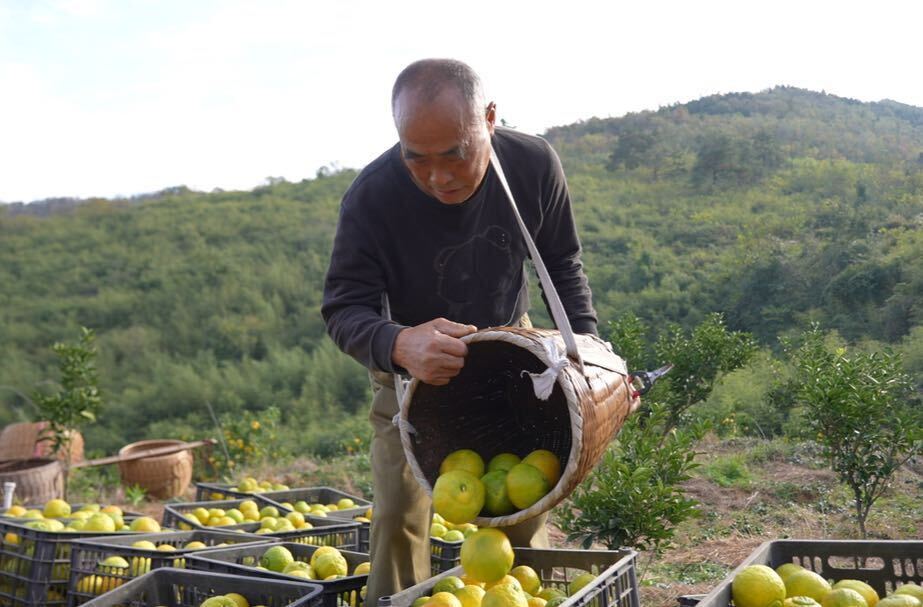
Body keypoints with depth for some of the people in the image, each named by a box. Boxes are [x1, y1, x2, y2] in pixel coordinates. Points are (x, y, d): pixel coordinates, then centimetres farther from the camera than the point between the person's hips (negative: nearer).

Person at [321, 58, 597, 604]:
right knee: (400, 514, -7)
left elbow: (562, 264, -2)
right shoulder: (373, 196, -30)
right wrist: (399, 345, -46)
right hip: (411, 364, -2)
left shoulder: (535, 165, -20)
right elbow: (344, 309, -24)